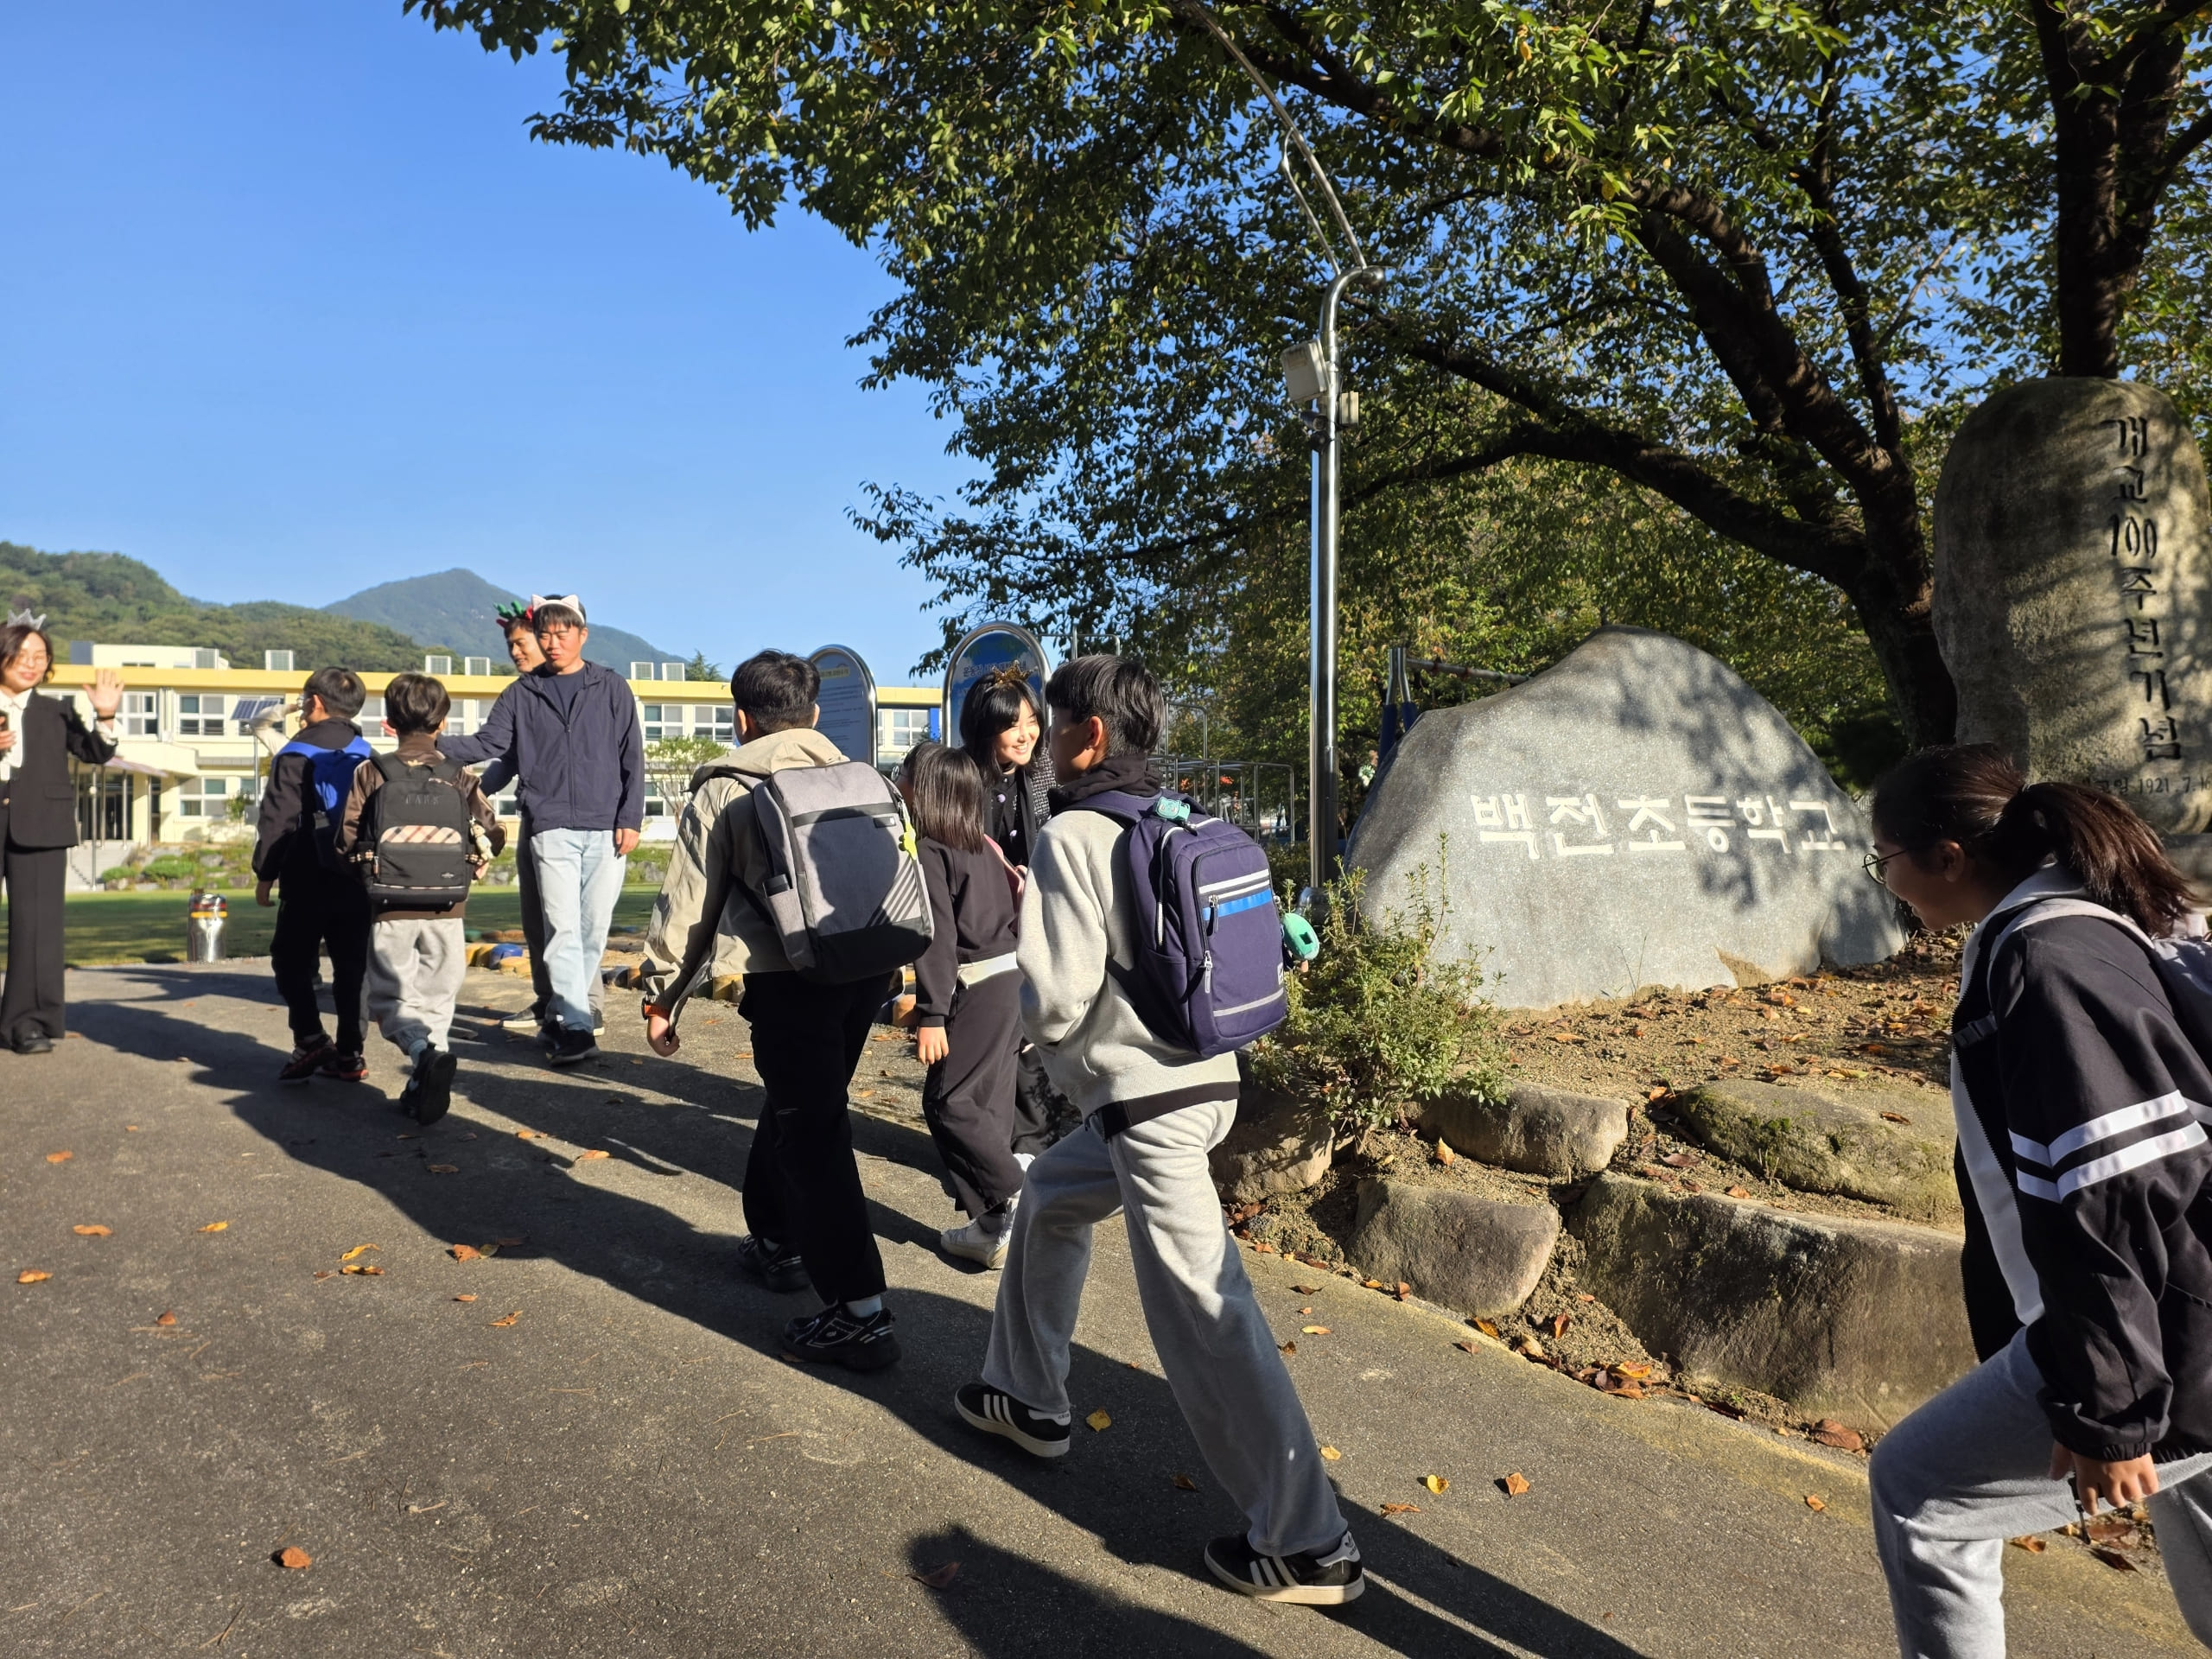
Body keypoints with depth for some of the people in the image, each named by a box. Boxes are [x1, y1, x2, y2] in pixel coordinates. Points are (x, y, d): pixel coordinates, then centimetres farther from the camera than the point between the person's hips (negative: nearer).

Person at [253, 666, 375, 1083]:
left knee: (292, 962, 8)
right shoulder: (366, 756, 8)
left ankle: (311, 1039, -7)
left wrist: (264, 874, -2)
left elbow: (278, 822, -10)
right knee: (352, 967, 7)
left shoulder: (295, 756, -7)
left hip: (307, 883, -4)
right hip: (358, 881, 4)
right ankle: (349, 1055, 8)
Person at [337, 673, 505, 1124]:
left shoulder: (370, 773, -1)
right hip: (447, 907, 1)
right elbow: (491, 837, 2)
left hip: (390, 907, -1)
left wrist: (366, 866, 16)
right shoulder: (460, 778, 1)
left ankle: (424, 1051, -23)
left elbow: (347, 839, -4)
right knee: (437, 998, 12)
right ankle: (423, 1087, 9)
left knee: (393, 998, 5)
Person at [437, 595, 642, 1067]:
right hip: (551, 828, 0)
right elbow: (486, 744, 8)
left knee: (594, 928, 3)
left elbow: (632, 758, 6)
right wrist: (434, 743, -7)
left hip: (607, 829, 0)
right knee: (563, 926, -11)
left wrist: (631, 819, -1)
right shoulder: (522, 695, 11)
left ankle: (563, 1017, 16)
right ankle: (576, 1027, -13)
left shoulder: (612, 688, 7)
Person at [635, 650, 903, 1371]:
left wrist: (660, 997, 16)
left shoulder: (722, 791, 6)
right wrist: (907, 972, 28)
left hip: (789, 974, -6)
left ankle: (858, 1313, -2)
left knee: (813, 1135, -1)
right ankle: (777, 1240, 43)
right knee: (797, 1106, 25)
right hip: (869, 964, 6)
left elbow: (687, 905, 6)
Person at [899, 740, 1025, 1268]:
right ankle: (994, 1226, 13)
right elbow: (1011, 910, 17)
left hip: (975, 987, -9)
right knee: (988, 1101, 10)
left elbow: (938, 937, -18)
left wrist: (931, 1015, -19)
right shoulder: (982, 844, 13)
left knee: (947, 1101, -2)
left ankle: (1016, 1201, -8)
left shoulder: (928, 852, -11)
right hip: (1010, 975, 9)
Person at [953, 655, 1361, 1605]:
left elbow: (1058, 1002, -20)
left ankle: (1307, 1546, 1)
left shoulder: (1071, 834, -14)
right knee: (1048, 1198, 27)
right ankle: (1028, 1397, 39)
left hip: (1146, 1103, -10)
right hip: (1201, 1079, 10)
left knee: (1203, 1318, -5)